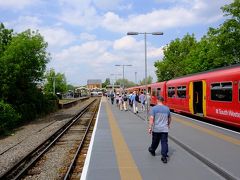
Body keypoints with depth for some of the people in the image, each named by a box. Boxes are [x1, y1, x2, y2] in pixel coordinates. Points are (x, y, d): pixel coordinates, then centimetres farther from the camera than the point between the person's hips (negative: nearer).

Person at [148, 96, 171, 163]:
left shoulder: (154, 108, -7)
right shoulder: (167, 108, 7)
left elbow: (151, 118, -15)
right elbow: (169, 118, 19)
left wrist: (150, 128, -12)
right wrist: (168, 125, 36)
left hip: (156, 129, -1)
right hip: (165, 129, 2)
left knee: (155, 141, 17)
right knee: (164, 142, 0)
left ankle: (152, 150, 41)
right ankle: (164, 157, -4)